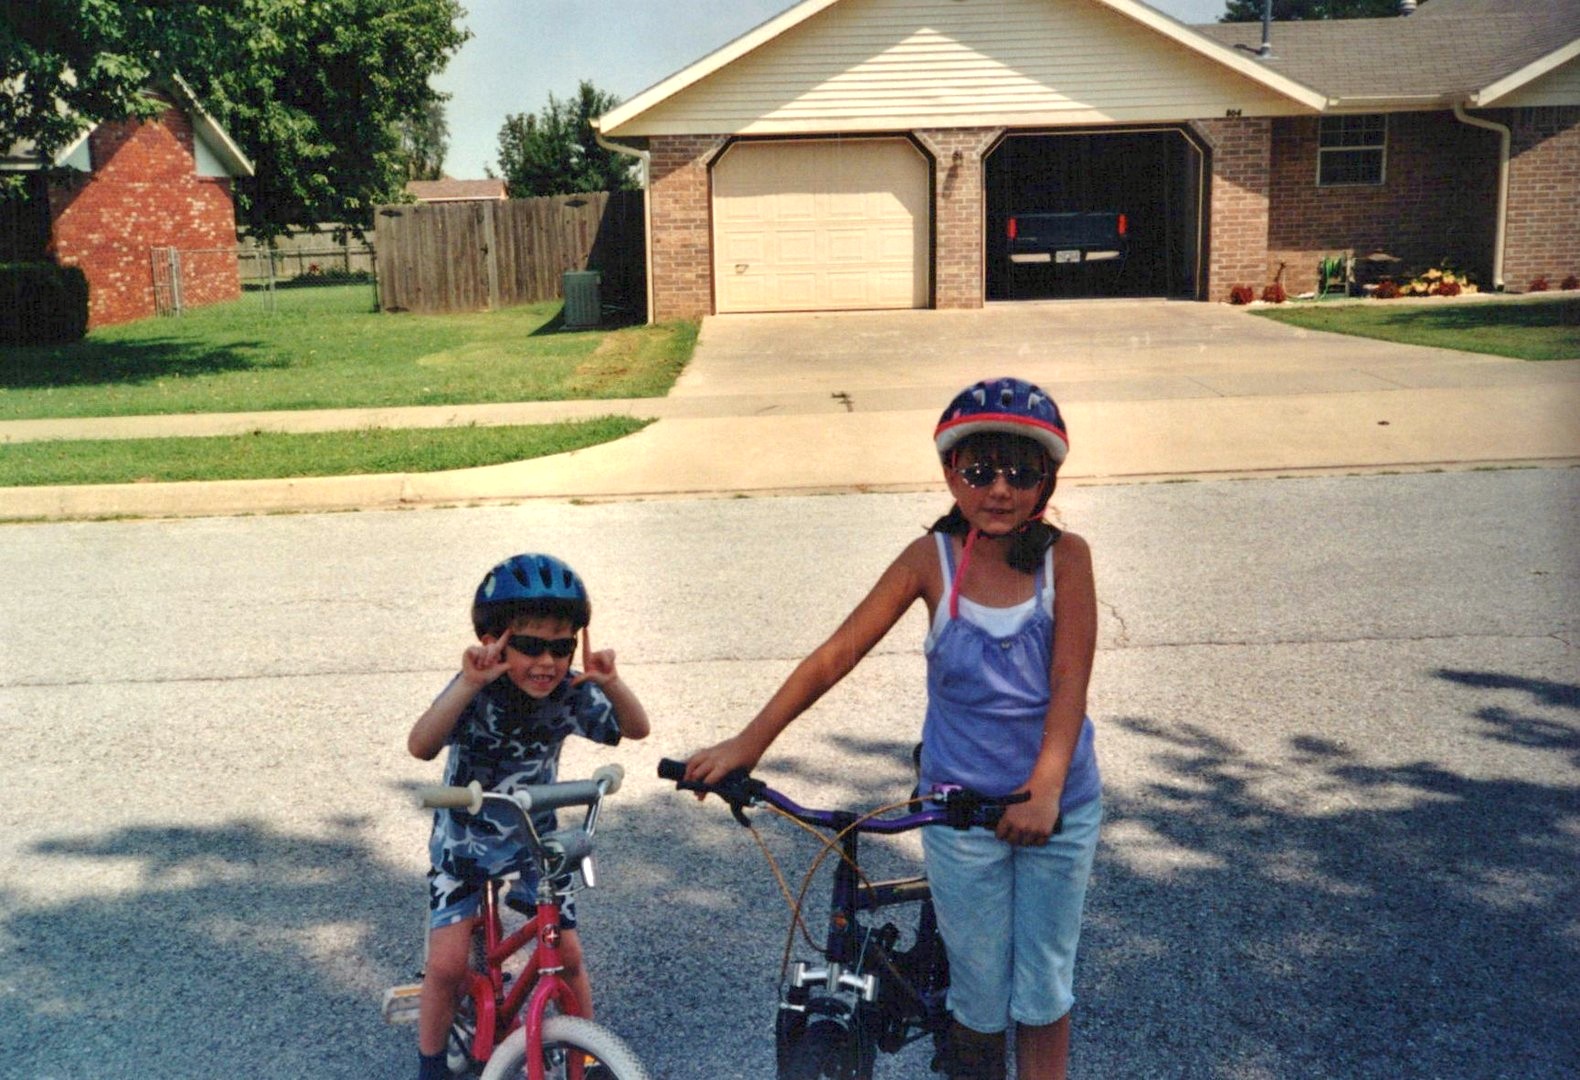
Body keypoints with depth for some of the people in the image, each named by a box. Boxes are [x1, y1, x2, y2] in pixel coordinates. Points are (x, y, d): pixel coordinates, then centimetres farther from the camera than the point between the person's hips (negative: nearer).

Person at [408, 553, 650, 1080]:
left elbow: (636, 729, -20)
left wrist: (611, 683, -39)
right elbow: (420, 746, -42)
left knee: (567, 954, -2)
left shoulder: (570, 693, -17)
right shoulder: (477, 692, -27)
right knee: (446, 964, -8)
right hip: (463, 841, -2)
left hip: (535, 839, 2)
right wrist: (468, 684, -56)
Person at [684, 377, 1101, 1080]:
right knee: (979, 1001, 12)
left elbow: (1070, 681, -15)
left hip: (1058, 806, 0)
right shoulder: (932, 560, -9)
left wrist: (1045, 787, -29)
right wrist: (746, 744, -12)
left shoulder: (1065, 557, -9)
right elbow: (835, 656, -9)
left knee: (1043, 992, 13)